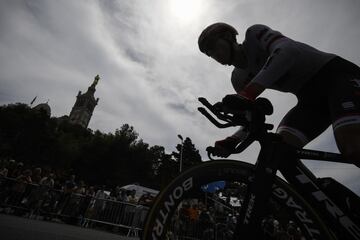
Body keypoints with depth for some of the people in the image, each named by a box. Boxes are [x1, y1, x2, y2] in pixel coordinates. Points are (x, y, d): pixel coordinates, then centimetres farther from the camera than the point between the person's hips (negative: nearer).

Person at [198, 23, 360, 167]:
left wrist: (249, 92, -37)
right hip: (311, 97, 5)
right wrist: (232, 141, -15)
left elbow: (287, 51, -26)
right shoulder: (238, 79, 7)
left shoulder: (254, 33, -6)